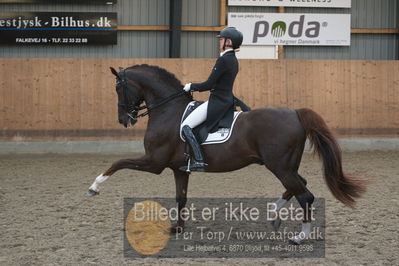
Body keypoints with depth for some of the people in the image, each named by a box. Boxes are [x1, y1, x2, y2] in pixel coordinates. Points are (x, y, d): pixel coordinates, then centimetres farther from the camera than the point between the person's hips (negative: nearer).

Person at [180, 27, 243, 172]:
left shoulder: (223, 59, -18)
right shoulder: (233, 60, 12)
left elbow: (209, 85, -18)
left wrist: (191, 87, -3)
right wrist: (195, 87, 18)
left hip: (217, 102, -10)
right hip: (227, 100, 10)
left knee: (186, 126, -14)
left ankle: (199, 161, -22)